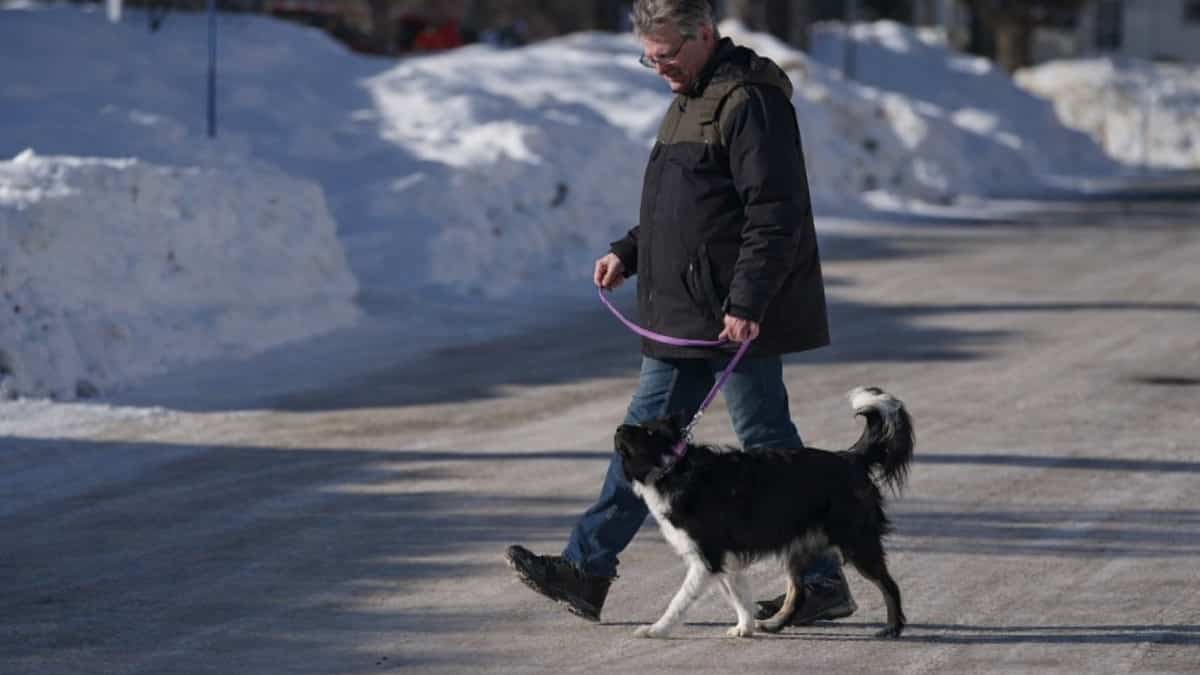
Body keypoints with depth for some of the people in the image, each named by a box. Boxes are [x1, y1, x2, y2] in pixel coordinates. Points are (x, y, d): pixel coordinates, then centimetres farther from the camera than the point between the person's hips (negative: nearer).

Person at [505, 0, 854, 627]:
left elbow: (775, 216, -21)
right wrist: (629, 252, 15)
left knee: (767, 443, -4)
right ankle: (585, 570, 13)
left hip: (739, 319, -10)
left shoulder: (748, 103, -15)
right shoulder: (689, 101, 17)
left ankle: (823, 585, 5)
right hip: (684, 316, 10)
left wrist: (746, 303, -25)